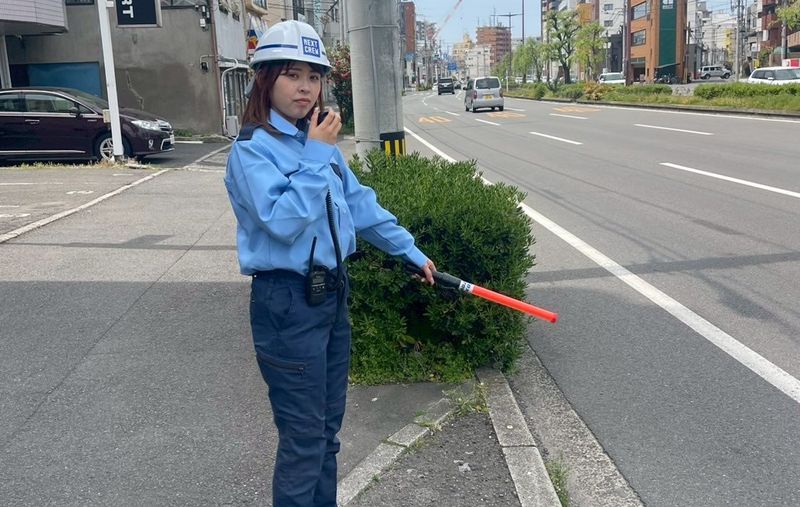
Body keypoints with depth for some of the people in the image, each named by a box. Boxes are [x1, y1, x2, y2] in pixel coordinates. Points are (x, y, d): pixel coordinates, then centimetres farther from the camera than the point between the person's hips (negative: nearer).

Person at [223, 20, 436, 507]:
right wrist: (316, 156, -21)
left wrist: (411, 251, 20)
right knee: (304, 438, 0)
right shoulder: (252, 148, -14)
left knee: (328, 428, 19)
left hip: (332, 293, 8)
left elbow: (361, 204, 17)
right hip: (288, 303, -8)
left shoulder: (320, 142, 9)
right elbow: (282, 221, -27)